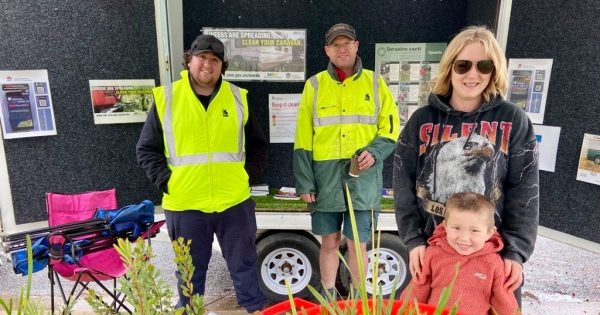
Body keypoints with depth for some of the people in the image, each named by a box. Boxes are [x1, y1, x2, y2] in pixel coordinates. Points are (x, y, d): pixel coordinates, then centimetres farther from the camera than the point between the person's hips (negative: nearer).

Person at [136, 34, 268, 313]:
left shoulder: (238, 98, 5)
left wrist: (249, 175, 2)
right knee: (190, 270, 16)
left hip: (234, 201, 1)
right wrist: (166, 182, -6)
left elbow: (257, 145, 13)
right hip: (184, 204, -1)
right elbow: (147, 150, 4)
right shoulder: (166, 98, 0)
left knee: (244, 262, 15)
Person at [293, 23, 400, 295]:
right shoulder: (315, 85, 5)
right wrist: (304, 181, -2)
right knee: (330, 242, 12)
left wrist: (374, 152, -12)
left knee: (358, 244, 7)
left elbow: (390, 130, 8)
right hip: (326, 178, 1)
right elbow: (303, 140, 3)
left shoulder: (375, 83, 5)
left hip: (362, 179, 0)